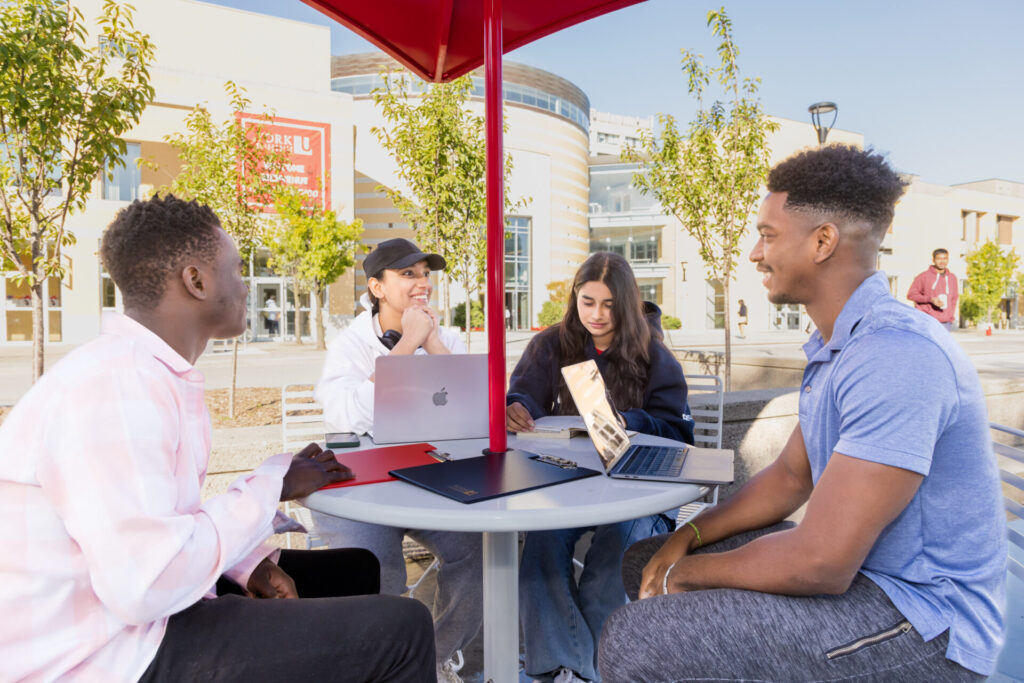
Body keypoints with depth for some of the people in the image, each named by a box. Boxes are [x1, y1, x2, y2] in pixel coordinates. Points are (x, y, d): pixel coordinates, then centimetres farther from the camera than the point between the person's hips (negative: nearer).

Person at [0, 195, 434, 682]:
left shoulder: (163, 375, 7)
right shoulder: (113, 387, -24)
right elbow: (146, 586, -29)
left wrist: (252, 562, -2)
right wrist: (273, 484, -18)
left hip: (136, 608, 10)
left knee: (353, 570, 16)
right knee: (398, 629, -17)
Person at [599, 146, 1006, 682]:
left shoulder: (897, 355, -27)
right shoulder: (835, 347, 9)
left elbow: (819, 565, -29)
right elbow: (789, 478, 12)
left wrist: (689, 572, -13)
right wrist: (686, 538, 1)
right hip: (855, 569, 10)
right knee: (644, 562, 12)